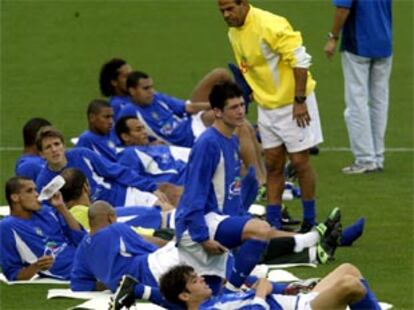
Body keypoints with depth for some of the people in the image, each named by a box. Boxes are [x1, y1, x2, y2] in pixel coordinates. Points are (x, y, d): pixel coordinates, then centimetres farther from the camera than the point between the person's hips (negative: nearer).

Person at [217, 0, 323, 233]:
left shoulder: (269, 25, -22)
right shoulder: (234, 33, 4)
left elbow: (300, 59, -23)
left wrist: (299, 101, -23)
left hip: (293, 105, -7)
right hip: (267, 106, 7)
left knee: (299, 161, -2)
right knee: (273, 165, 7)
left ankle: (310, 222, 10)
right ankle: (273, 223, 10)